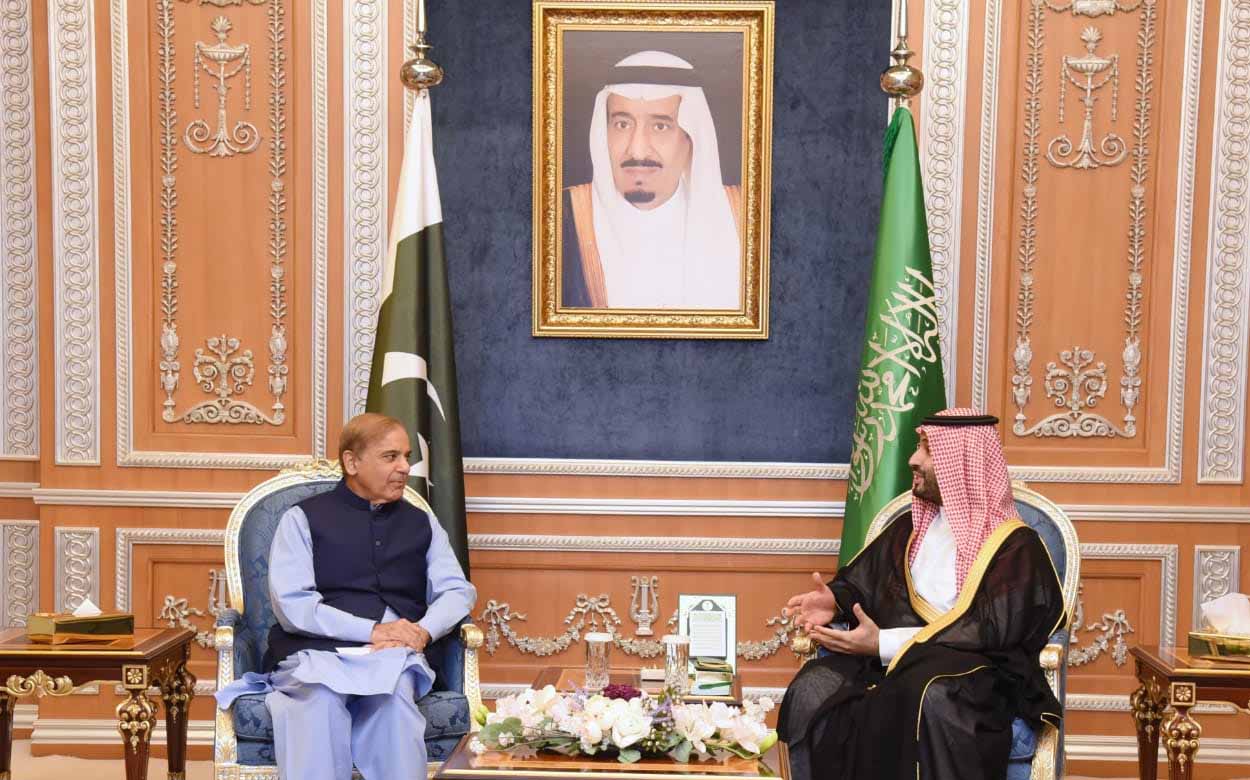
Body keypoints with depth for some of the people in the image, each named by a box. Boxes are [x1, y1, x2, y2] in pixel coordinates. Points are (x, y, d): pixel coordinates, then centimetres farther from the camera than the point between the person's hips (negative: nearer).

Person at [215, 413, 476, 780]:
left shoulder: (423, 523, 21)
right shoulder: (304, 518, 9)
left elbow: (458, 591, 13)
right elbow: (291, 604, -3)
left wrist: (424, 631, -10)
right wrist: (372, 630, -13)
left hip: (394, 657, 2)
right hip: (316, 652, -2)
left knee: (395, 695, -35)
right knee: (320, 700, -37)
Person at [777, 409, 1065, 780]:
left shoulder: (1015, 545, 0)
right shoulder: (909, 527, 20)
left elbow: (989, 632, -11)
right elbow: (860, 581, 23)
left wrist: (884, 644, -17)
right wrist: (836, 601, -4)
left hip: (973, 673, -5)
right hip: (890, 662, 5)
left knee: (930, 697, -41)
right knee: (812, 688, -26)